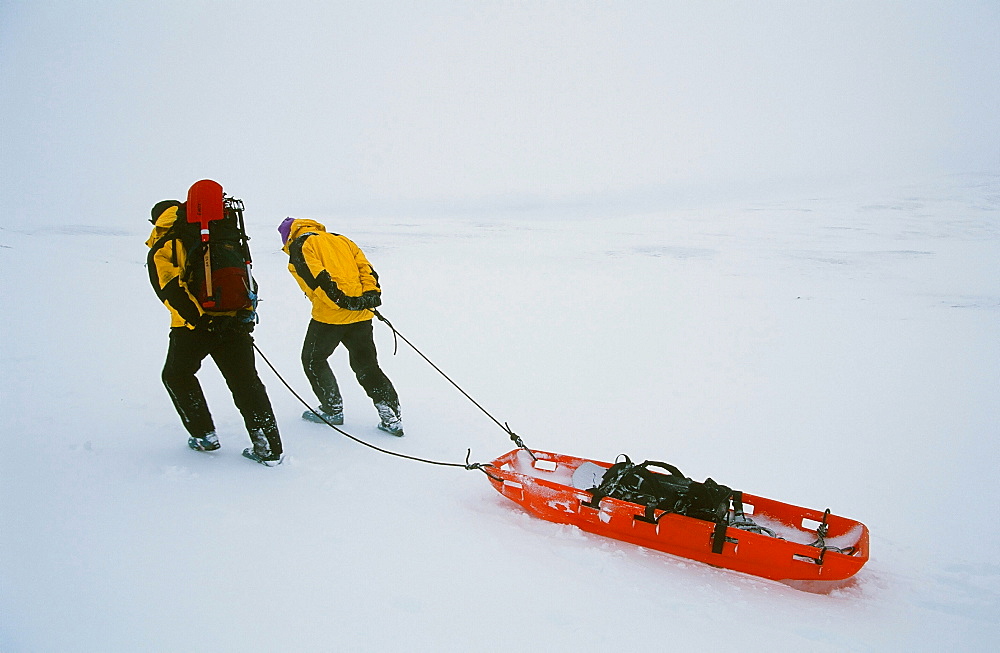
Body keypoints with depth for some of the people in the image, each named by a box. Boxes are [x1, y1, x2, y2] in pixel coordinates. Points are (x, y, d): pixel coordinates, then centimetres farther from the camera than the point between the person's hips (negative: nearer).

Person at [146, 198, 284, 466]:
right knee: (246, 382, 6)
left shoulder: (160, 250, 6)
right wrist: (246, 309, 7)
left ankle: (204, 435, 20)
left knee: (176, 376, 22)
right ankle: (269, 448, 1)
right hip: (232, 321, 3)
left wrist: (199, 320, -14)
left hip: (193, 326, -3)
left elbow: (171, 291, -9)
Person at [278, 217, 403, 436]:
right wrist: (371, 293, 1)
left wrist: (340, 299, -19)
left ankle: (332, 409, 22)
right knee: (367, 365, 13)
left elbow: (317, 276, -13)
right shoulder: (341, 240, 25)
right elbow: (364, 266, 11)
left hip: (330, 315, -6)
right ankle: (391, 418, 5)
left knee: (313, 360, 18)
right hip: (361, 314, 6)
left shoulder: (300, 246, 6)